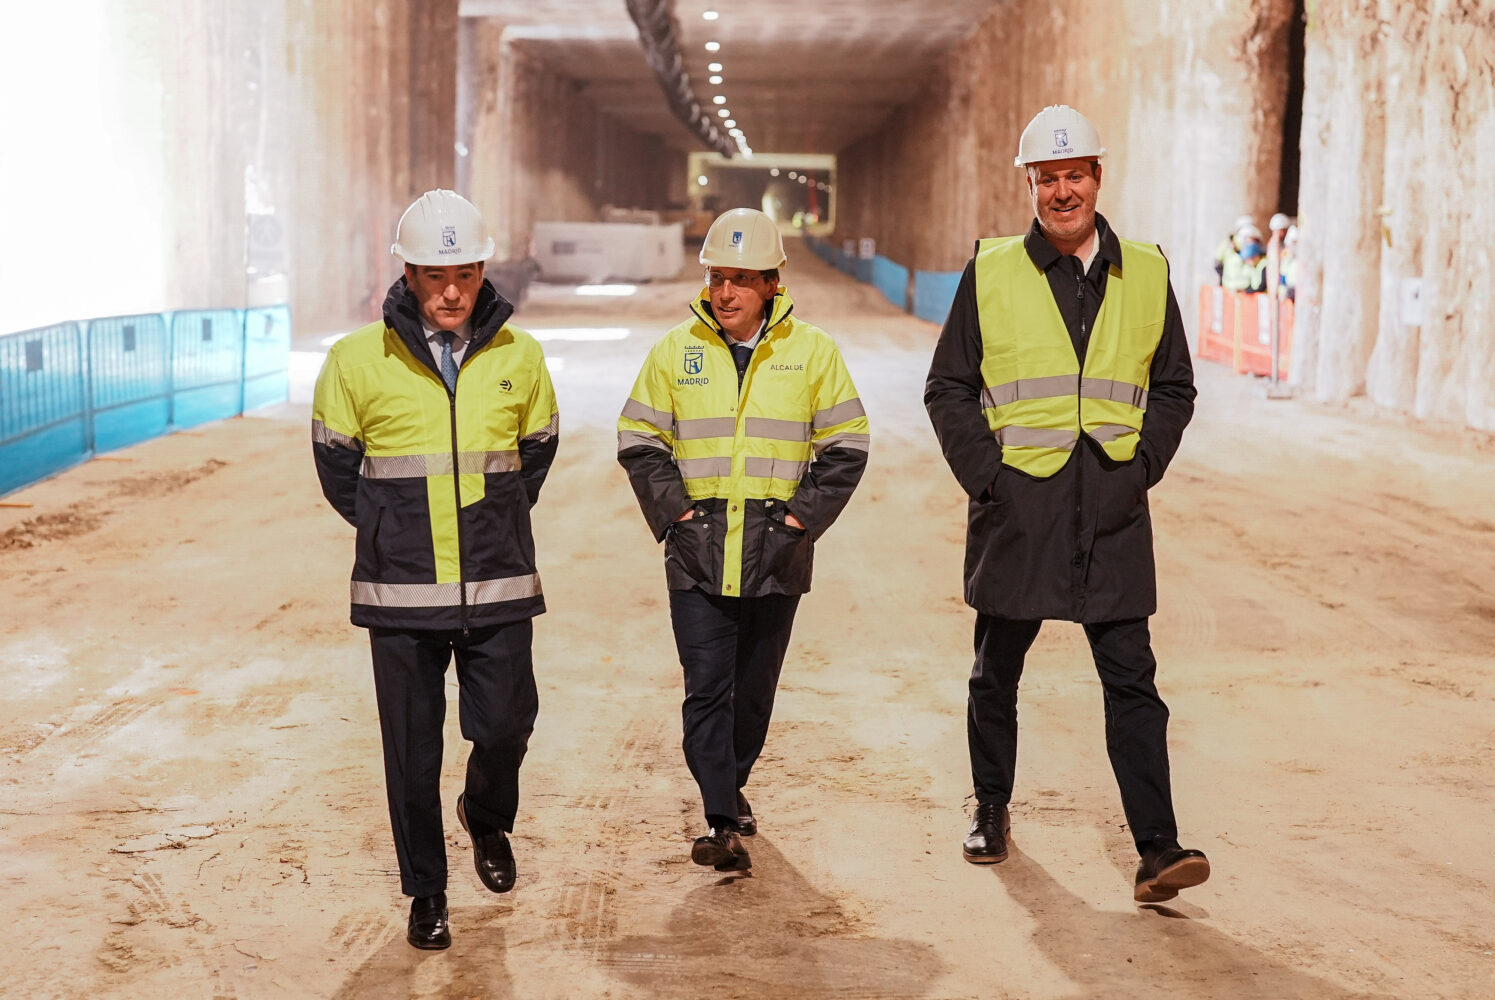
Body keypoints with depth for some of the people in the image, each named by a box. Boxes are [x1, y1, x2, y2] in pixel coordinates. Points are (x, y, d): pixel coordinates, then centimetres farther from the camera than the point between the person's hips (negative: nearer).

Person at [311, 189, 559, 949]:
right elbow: (335, 461, 10)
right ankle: (424, 893, 21)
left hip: (498, 587, 1)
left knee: (504, 727, 3)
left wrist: (497, 518, 11)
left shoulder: (518, 356, 2)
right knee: (411, 749, 5)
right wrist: (389, 529, 9)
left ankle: (487, 819, 36)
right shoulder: (358, 359, -4)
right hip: (400, 594, -1)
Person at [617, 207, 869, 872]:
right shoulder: (674, 351, 3)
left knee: (755, 686, 12)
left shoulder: (811, 351, 1)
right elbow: (640, 442, 8)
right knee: (707, 686, -8)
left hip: (776, 550, 1)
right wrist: (675, 513, -3)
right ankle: (723, 823, -8)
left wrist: (801, 518, -4)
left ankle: (731, 784, 34)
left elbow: (845, 446, 4)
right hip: (698, 550, 0)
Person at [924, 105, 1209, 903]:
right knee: (997, 673, 12)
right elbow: (948, 389, 5)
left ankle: (1156, 850, -5)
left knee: (1131, 680, -4)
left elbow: (1174, 387, 15)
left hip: (1113, 512, 1)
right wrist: (984, 472, -5)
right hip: (1017, 507, 0)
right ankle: (991, 812, 31)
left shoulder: (1145, 274, 7)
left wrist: (1144, 466, 2)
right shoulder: (990, 274, 2)